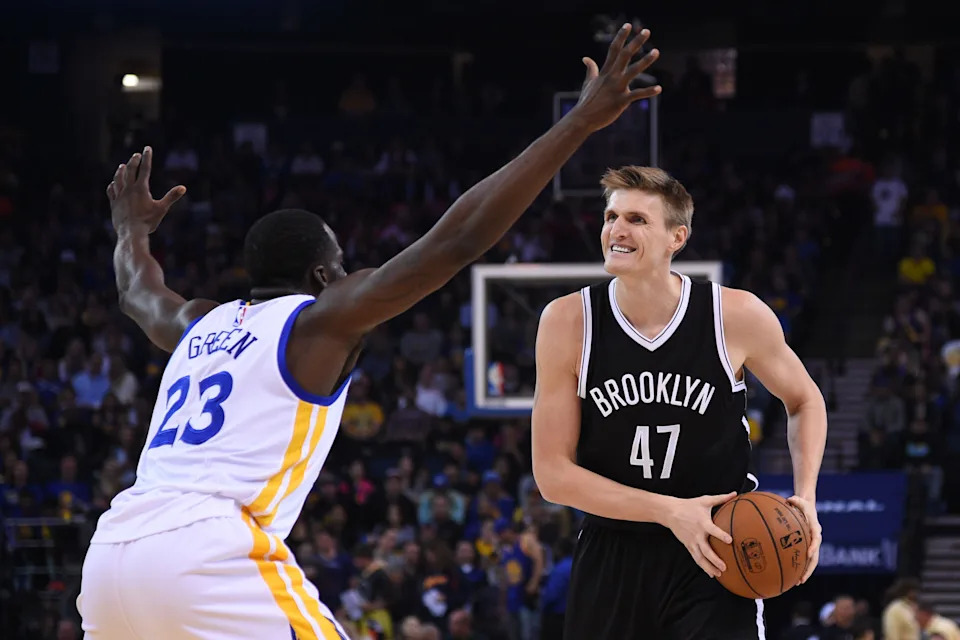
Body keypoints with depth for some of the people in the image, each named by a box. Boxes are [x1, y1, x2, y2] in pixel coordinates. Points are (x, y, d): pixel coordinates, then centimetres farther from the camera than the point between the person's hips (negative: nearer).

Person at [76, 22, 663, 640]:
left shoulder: (201, 326, 26)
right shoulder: (321, 320, 7)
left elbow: (138, 293, 52)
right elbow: (458, 239, 0)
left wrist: (132, 228, 74)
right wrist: (581, 121, 1)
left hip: (110, 553, 7)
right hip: (207, 550, -7)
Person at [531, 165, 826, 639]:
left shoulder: (738, 316, -10)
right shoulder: (568, 322, -9)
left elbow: (804, 400, 11)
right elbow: (553, 473, -8)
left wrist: (805, 498, -6)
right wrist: (669, 511, -18)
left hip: (714, 561, -2)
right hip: (611, 559, 2)